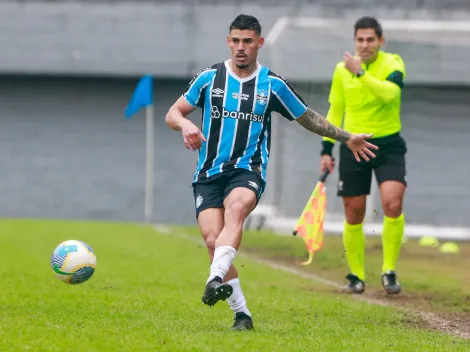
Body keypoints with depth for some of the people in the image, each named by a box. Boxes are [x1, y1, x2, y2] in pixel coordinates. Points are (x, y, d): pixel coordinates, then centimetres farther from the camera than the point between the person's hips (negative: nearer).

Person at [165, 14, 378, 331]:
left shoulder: (272, 84, 8)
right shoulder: (210, 78, 8)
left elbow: (307, 117, 22)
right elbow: (173, 113, 13)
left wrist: (347, 138, 22)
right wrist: (185, 124, -11)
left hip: (248, 170, -2)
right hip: (208, 174, 2)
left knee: (235, 209, -36)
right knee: (213, 240, -17)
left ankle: (217, 280, -56)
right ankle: (242, 314, -6)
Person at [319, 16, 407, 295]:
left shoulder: (393, 63, -7)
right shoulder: (342, 70, 3)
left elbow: (389, 92, -28)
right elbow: (335, 111, 13)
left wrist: (361, 73, -30)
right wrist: (327, 150, 10)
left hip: (389, 146, -3)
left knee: (393, 205, -20)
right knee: (353, 216, 4)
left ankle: (389, 271, -7)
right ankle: (356, 276, 20)